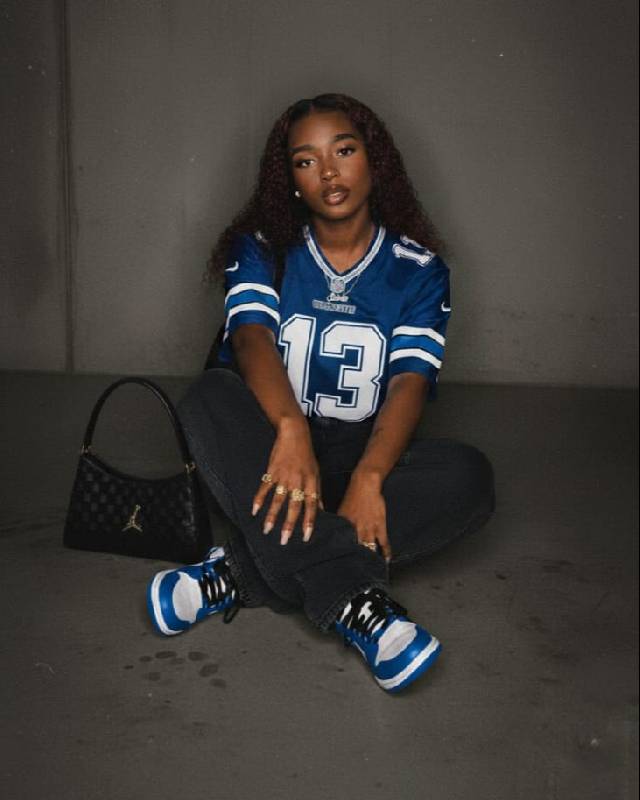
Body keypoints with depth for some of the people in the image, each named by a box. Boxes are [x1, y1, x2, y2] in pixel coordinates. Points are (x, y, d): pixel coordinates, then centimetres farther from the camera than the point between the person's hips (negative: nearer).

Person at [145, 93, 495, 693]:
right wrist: (291, 430, -40)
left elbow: (410, 381, -13)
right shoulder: (262, 250, 1)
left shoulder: (418, 269, 1)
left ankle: (242, 576, -29)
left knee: (468, 476, -28)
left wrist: (367, 479, -32)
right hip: (274, 447, 0)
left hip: (364, 455, 1)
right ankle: (349, 597, -39)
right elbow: (252, 336, -19)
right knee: (209, 396, -31)